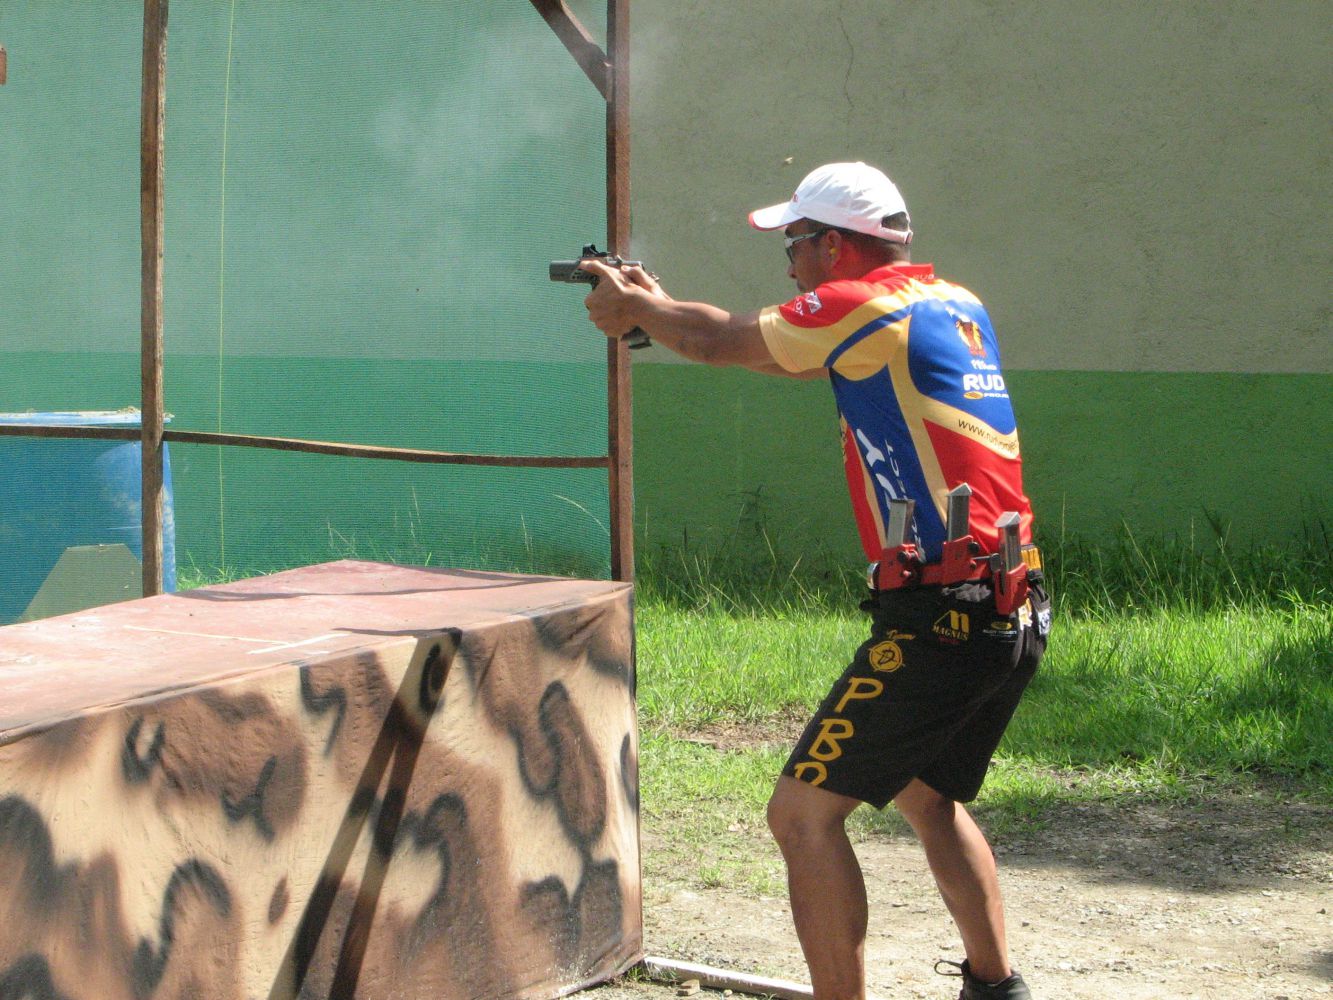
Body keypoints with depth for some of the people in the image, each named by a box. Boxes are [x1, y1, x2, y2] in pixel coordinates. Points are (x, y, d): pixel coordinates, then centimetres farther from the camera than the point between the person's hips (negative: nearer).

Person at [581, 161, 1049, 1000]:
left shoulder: (861, 307, -9)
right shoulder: (956, 305, 16)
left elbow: (719, 343, 5)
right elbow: (786, 355, 27)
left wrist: (632, 305, 24)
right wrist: (656, 309, 30)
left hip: (939, 622, -9)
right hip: (1018, 616, 9)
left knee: (804, 813, -3)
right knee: (927, 797, 28)